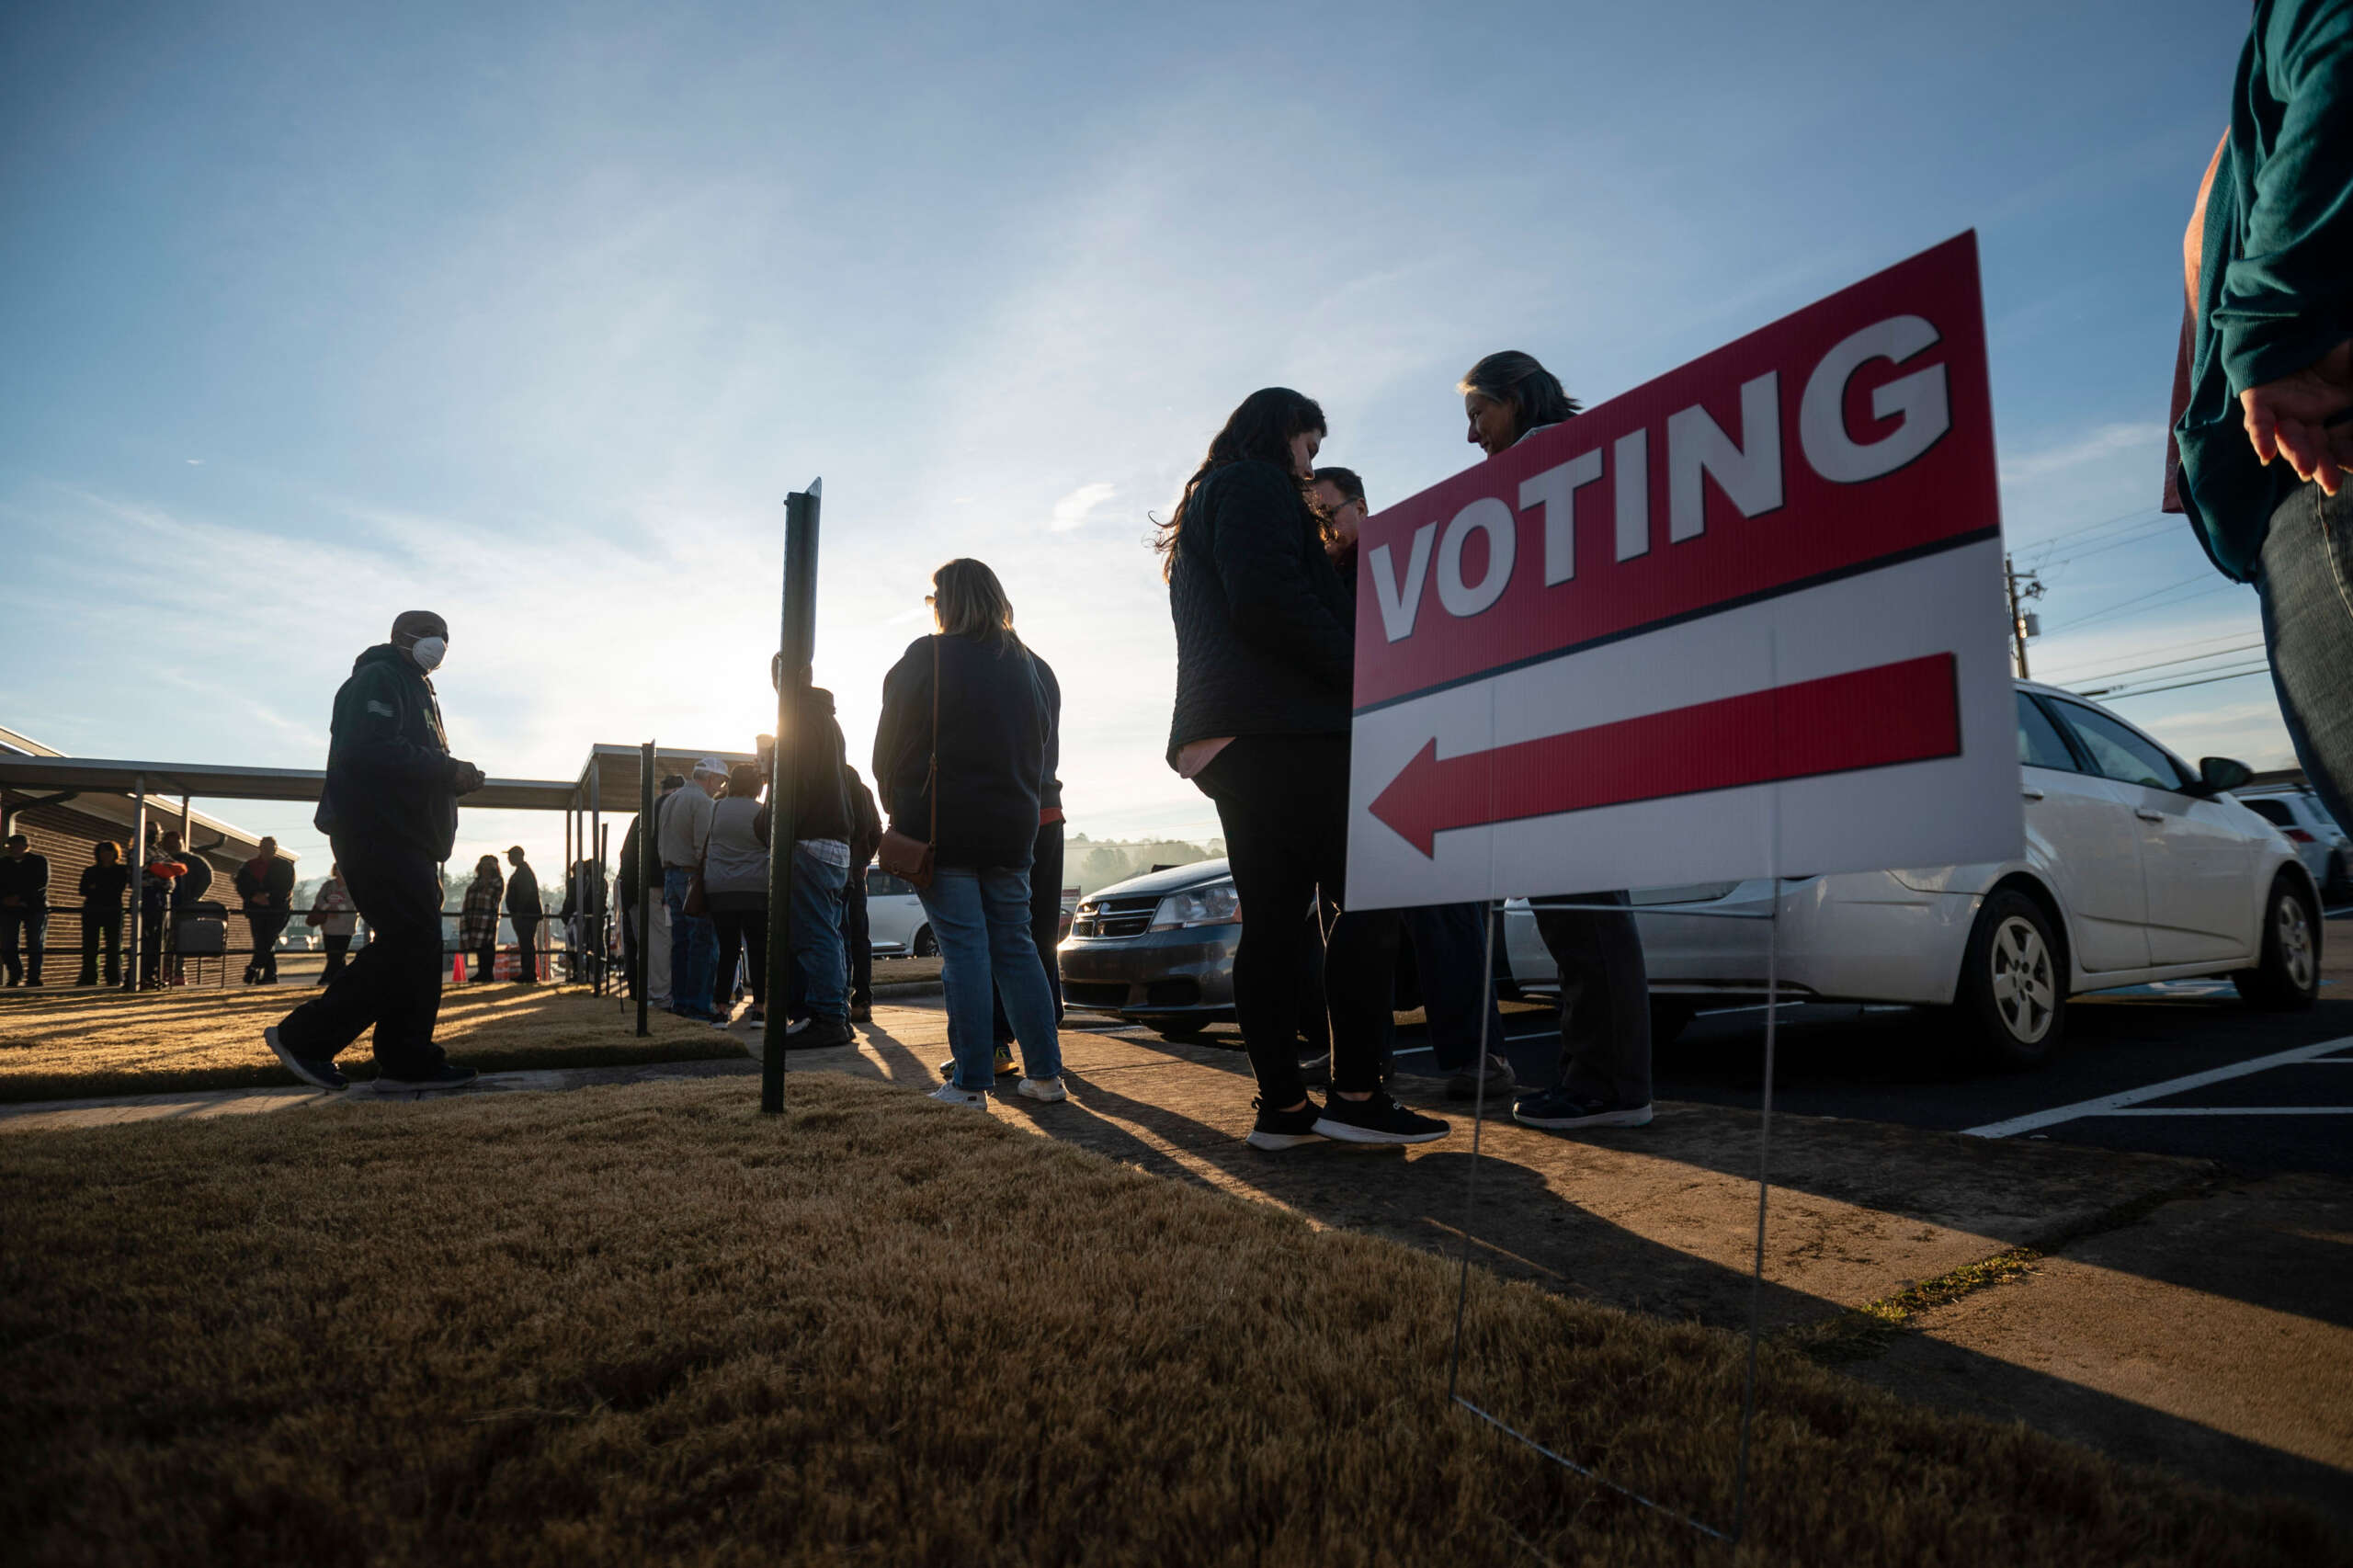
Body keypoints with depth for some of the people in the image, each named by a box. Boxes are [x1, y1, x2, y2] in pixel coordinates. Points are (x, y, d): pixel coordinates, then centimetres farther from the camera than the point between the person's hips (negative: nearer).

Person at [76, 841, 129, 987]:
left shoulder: (122, 871, 10)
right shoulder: (90, 871, 15)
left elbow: (119, 889, -2)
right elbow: (83, 890, 3)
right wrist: (107, 891, -10)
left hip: (113, 911, -2)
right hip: (92, 911, 2)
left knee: (114, 945, -6)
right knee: (89, 945, -2)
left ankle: (114, 977, -6)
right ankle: (88, 977, 1)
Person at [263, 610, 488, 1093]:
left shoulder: (416, 691, 27)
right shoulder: (379, 678, -5)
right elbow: (370, 752, -21)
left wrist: (454, 776, 5)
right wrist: (449, 771, -18)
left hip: (405, 840, 11)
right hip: (378, 832, -11)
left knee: (413, 944, 6)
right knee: (410, 942, -14)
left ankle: (406, 1061, 8)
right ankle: (304, 1036, -5)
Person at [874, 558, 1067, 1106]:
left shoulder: (926, 657, -4)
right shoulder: (1022, 665, 13)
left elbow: (891, 747, -3)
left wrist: (898, 812, 8)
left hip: (942, 827, -5)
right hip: (1012, 827, 5)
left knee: (963, 949, -5)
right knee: (1015, 947, 8)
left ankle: (972, 1082, -4)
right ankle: (1045, 1074, 9)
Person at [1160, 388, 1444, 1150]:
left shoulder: (1204, 505, 31)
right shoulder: (1257, 486, -1)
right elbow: (1269, 598, -18)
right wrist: (1354, 670, -11)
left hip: (1226, 739, 10)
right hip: (1281, 728, -10)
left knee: (1271, 919, 5)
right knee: (1367, 896, -9)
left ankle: (1281, 1106, 5)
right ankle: (1356, 1093, -11)